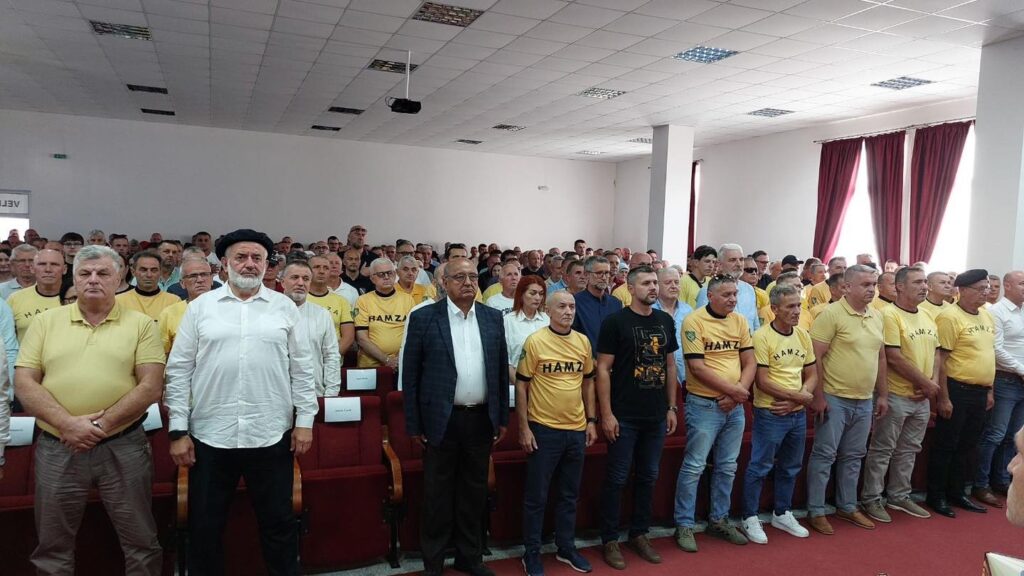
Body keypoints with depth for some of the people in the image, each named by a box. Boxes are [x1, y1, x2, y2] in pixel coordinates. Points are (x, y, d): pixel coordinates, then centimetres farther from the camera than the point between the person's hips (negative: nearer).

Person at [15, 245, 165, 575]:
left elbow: (151, 386, -6)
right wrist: (67, 424, -13)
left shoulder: (140, 324, 0)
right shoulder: (46, 321, 6)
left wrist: (102, 424, -14)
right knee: (52, 547, 16)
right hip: (56, 448, 2)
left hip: (123, 446, -2)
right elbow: (24, 383, 0)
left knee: (141, 542, 8)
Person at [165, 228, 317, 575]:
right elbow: (179, 371, 2)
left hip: (271, 436, 0)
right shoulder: (200, 307, 3)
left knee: (278, 522, 12)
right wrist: (178, 430, -2)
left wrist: (305, 419, 0)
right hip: (210, 436, 0)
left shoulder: (284, 307, 4)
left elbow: (301, 369, 5)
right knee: (205, 527, 12)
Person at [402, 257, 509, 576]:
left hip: (481, 420, 3)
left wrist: (502, 417, 7)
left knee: (474, 491, 15)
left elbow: (501, 370, 9)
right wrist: (414, 423, -6)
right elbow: (410, 374, -4)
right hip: (441, 420, -3)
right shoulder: (424, 317, -6)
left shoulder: (493, 318, 5)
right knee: (437, 495, 8)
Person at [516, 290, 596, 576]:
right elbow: (521, 385, -7)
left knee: (570, 495, 16)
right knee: (536, 496, 6)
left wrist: (591, 420, 10)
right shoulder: (535, 341, -10)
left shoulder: (583, 341, 4)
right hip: (543, 429, -4)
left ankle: (566, 548, 31)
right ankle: (531, 553, 21)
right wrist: (524, 427, -10)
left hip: (576, 429, 5)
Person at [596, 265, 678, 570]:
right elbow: (603, 369, -10)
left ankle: (640, 534, 30)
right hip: (624, 417, -5)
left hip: (656, 416, 5)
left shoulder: (666, 321, 7)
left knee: (648, 476, 14)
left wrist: (672, 408, 9)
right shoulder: (615, 321, -8)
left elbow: (670, 365, 13)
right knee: (617, 478, 4)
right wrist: (606, 414, -14)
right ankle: (610, 540, 17)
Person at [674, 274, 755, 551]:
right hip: (704, 405, -6)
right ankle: (684, 525, 12)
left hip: (734, 406, 6)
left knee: (727, 467, 15)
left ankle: (719, 520, 29)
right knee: (694, 467, 0)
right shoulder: (694, 321, -12)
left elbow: (749, 362, 5)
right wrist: (733, 389, -15)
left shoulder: (740, 321, 6)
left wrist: (738, 393, -10)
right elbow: (697, 367, -16)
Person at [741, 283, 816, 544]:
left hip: (798, 414, 7)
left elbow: (811, 374, 10)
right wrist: (798, 396, -13)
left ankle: (782, 513, 34)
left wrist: (798, 398, -8)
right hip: (770, 414, -6)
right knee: (760, 467, 3)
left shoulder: (803, 335, 5)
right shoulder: (762, 336, -15)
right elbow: (762, 381, -17)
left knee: (791, 467, 18)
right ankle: (750, 518, 16)